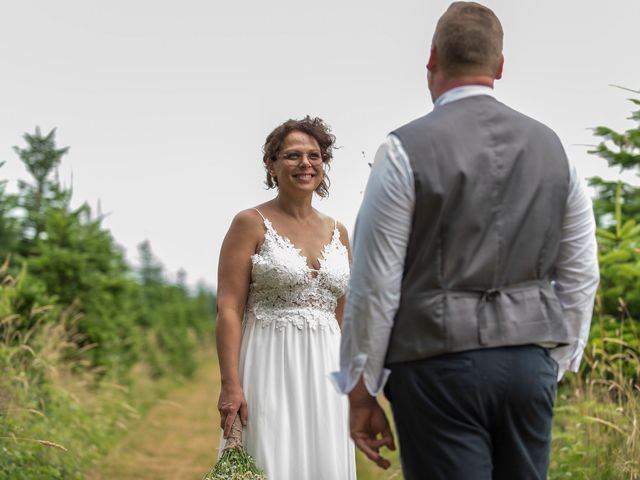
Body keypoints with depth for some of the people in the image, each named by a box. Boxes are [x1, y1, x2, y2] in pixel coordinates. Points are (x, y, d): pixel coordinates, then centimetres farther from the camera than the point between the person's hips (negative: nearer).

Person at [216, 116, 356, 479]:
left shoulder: (338, 232, 13)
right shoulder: (251, 224, -2)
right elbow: (228, 309, -8)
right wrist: (231, 385, -17)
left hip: (324, 373, 5)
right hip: (270, 369, -5)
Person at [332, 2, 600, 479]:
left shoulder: (407, 150, -7)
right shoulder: (551, 146, 7)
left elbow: (375, 285, -7)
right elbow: (580, 278, 11)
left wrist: (362, 392, 0)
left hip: (440, 366, -4)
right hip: (530, 363, 5)